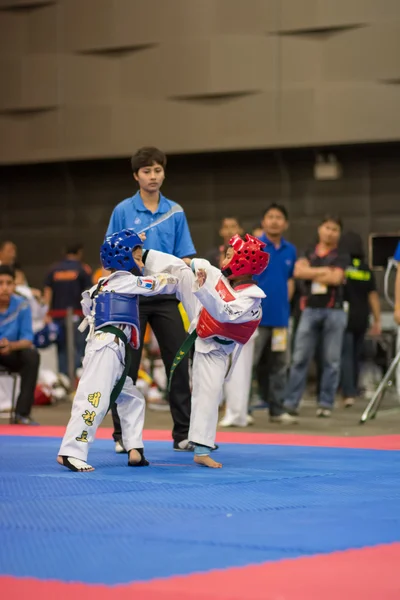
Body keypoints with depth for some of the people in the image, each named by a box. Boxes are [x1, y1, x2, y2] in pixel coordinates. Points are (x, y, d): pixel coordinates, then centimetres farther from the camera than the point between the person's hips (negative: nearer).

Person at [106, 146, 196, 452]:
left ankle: (183, 433, 10)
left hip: (166, 296, 2)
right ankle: (123, 435, 13)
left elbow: (184, 258, 6)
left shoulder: (175, 212, 5)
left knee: (178, 363, 2)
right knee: (127, 367, 4)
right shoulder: (123, 211, -2)